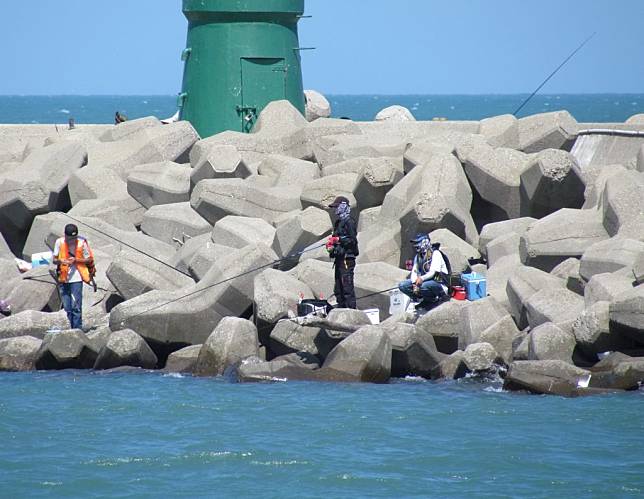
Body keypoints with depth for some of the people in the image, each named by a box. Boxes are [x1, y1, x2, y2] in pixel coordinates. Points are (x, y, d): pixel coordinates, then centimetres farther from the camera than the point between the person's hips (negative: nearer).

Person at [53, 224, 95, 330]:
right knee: (67, 307, 7)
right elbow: (54, 260, 4)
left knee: (76, 306, -10)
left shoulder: (81, 243, -7)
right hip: (63, 279, 3)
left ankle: (78, 329, -6)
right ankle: (72, 328, 17)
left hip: (76, 278, -3)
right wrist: (61, 261, -19)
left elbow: (89, 259, 1)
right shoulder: (59, 242, -2)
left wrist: (76, 260, -15)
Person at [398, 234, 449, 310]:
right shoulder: (418, 256, 12)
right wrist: (415, 284, -15)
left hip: (438, 282, -7)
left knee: (423, 286, -40)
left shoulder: (435, 254, -12)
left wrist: (422, 278, -39)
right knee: (402, 286, -10)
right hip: (424, 281, 7)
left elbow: (433, 272, -22)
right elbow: (414, 271, 5)